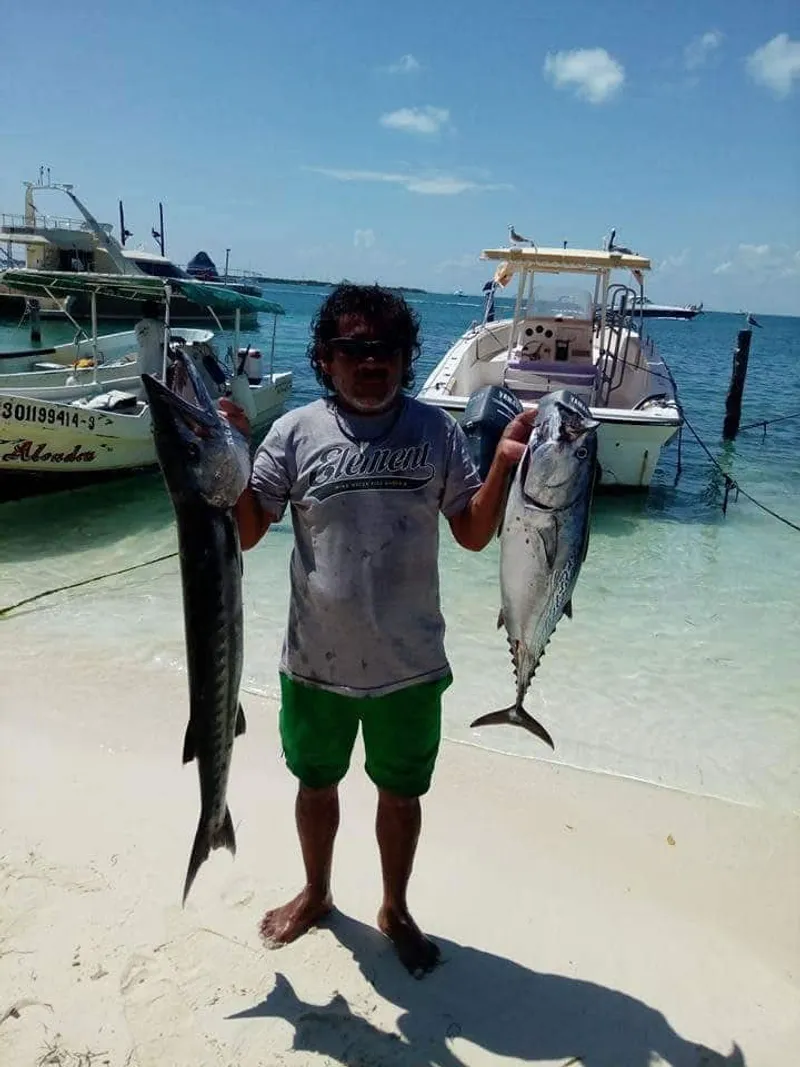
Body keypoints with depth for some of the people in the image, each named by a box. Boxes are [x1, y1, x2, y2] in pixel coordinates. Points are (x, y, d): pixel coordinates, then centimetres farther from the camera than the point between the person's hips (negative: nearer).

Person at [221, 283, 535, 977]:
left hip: (410, 663, 0)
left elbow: (474, 534, -3)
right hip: (317, 661, 1)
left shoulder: (437, 431, -5)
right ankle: (316, 893, 50)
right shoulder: (297, 433, -7)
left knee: (402, 793, 18)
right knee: (317, 784, 22)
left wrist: (504, 464, -16)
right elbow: (246, 532, -7)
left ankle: (395, 909, 46)